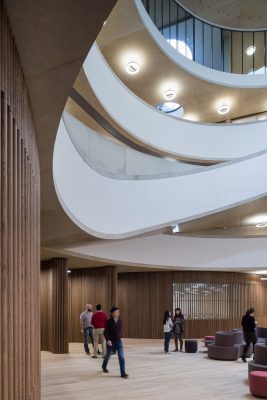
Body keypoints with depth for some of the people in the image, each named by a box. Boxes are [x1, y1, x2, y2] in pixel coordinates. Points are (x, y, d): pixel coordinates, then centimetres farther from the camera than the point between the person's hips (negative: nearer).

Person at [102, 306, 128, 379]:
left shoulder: (119, 321, -1)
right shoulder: (109, 321, -15)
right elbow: (106, 332, -17)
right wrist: (108, 340, -29)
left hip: (118, 341, 3)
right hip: (110, 341, -3)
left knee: (121, 356, -10)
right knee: (108, 355, 18)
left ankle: (123, 373, -9)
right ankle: (104, 366, 48)